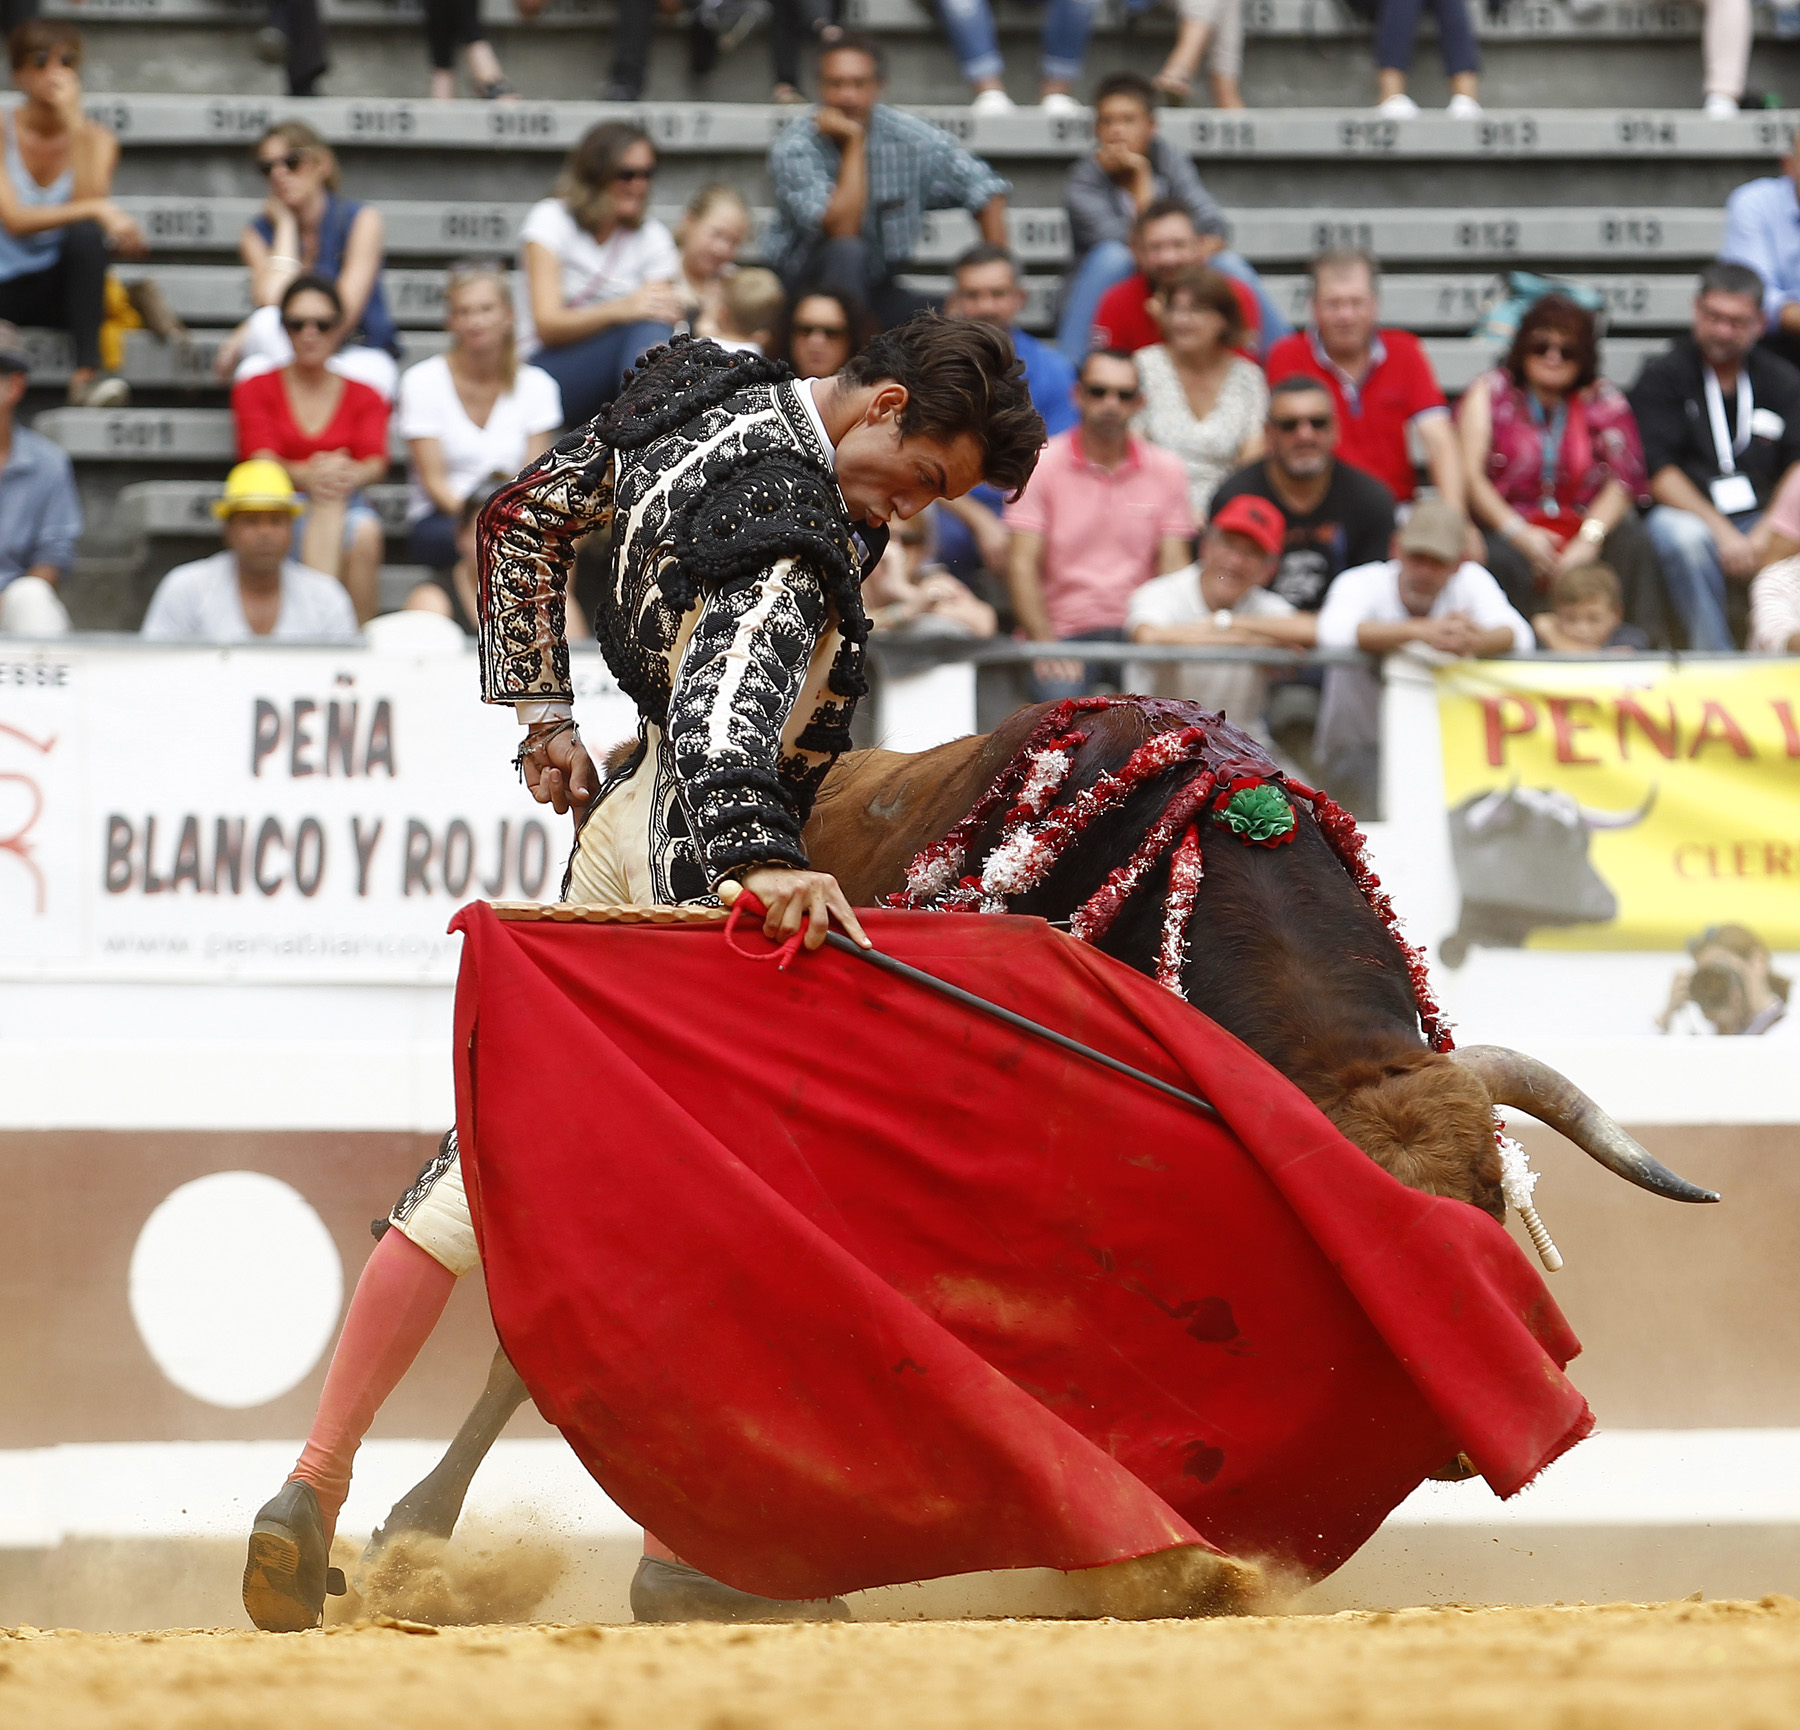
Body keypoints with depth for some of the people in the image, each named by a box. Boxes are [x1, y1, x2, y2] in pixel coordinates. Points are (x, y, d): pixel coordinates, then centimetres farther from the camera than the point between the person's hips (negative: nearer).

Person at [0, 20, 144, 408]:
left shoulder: (96, 140, 2)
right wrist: (97, 211, -29)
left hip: (56, 286, 3)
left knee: (86, 235, -32)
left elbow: (88, 202, -17)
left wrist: (73, 121, -17)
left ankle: (86, 372, -36)